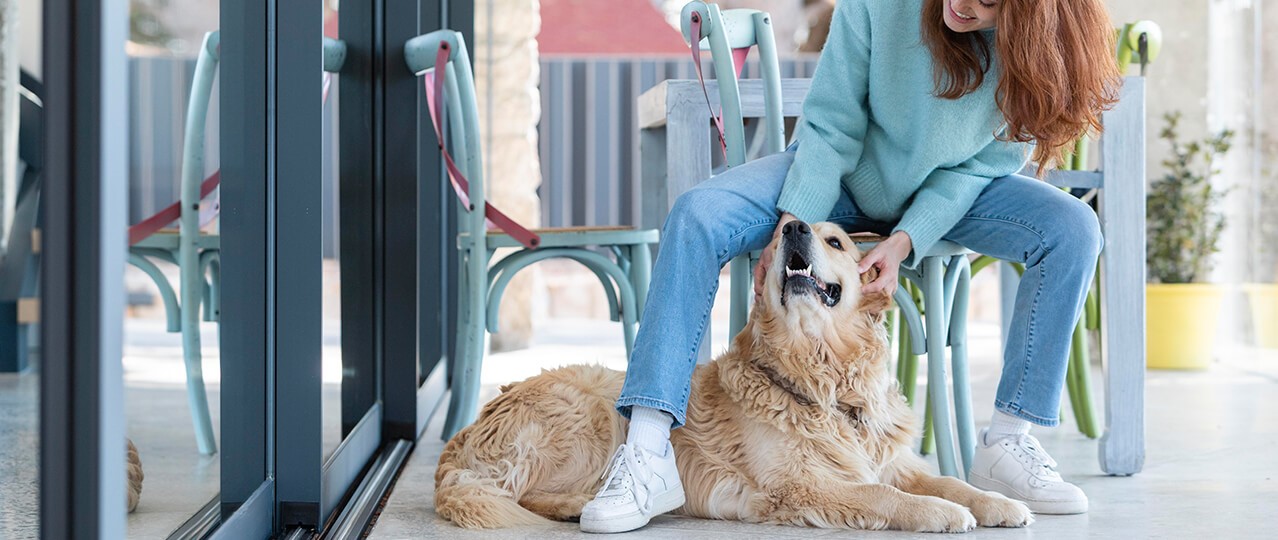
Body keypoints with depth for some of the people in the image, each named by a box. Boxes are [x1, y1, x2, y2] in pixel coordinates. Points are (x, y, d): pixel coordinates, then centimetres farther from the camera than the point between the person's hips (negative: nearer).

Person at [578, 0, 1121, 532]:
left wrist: (905, 240, -26)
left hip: (952, 192, 2)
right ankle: (648, 456, -32)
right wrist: (791, 223, -25)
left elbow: (982, 165, -14)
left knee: (1075, 229, -24)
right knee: (697, 214, -27)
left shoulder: (1031, 46, -20)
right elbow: (831, 126, -17)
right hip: (844, 174, -1)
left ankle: (1006, 442, -16)